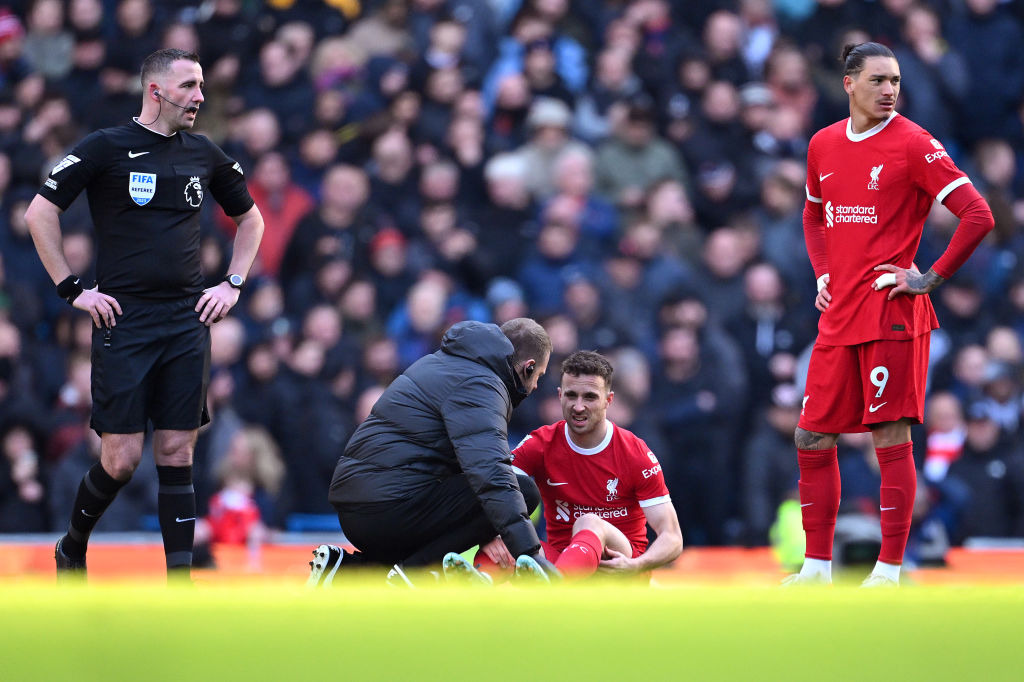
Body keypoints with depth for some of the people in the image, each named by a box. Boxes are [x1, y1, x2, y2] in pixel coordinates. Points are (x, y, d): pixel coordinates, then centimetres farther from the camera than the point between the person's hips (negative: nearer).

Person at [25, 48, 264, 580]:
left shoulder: (205, 155, 10)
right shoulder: (106, 148, -4)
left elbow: (250, 219, 26)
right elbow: (39, 214, -4)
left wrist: (233, 285, 14)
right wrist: (72, 290, -6)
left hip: (187, 322, 4)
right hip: (123, 318, -4)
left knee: (177, 452, 1)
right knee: (123, 456, -6)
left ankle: (180, 581, 2)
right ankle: (72, 549, 20)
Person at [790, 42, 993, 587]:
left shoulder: (914, 145, -7)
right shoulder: (823, 145, 12)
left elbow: (978, 216, -12)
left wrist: (931, 278, -12)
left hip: (891, 313, -6)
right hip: (838, 317, 7)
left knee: (891, 439, -6)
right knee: (811, 438, 7)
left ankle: (889, 572, -2)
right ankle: (816, 567, 16)